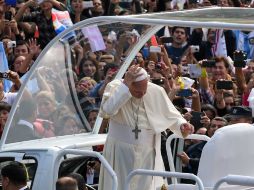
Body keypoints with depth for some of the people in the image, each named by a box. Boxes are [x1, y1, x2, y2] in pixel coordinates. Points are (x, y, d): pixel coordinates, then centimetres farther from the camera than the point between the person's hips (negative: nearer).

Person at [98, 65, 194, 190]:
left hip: (147, 155, 2)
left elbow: (171, 115, 6)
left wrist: (182, 125, -16)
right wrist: (125, 84, -30)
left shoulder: (156, 92, -4)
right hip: (121, 152, -2)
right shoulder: (115, 87, -11)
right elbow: (107, 110, -30)